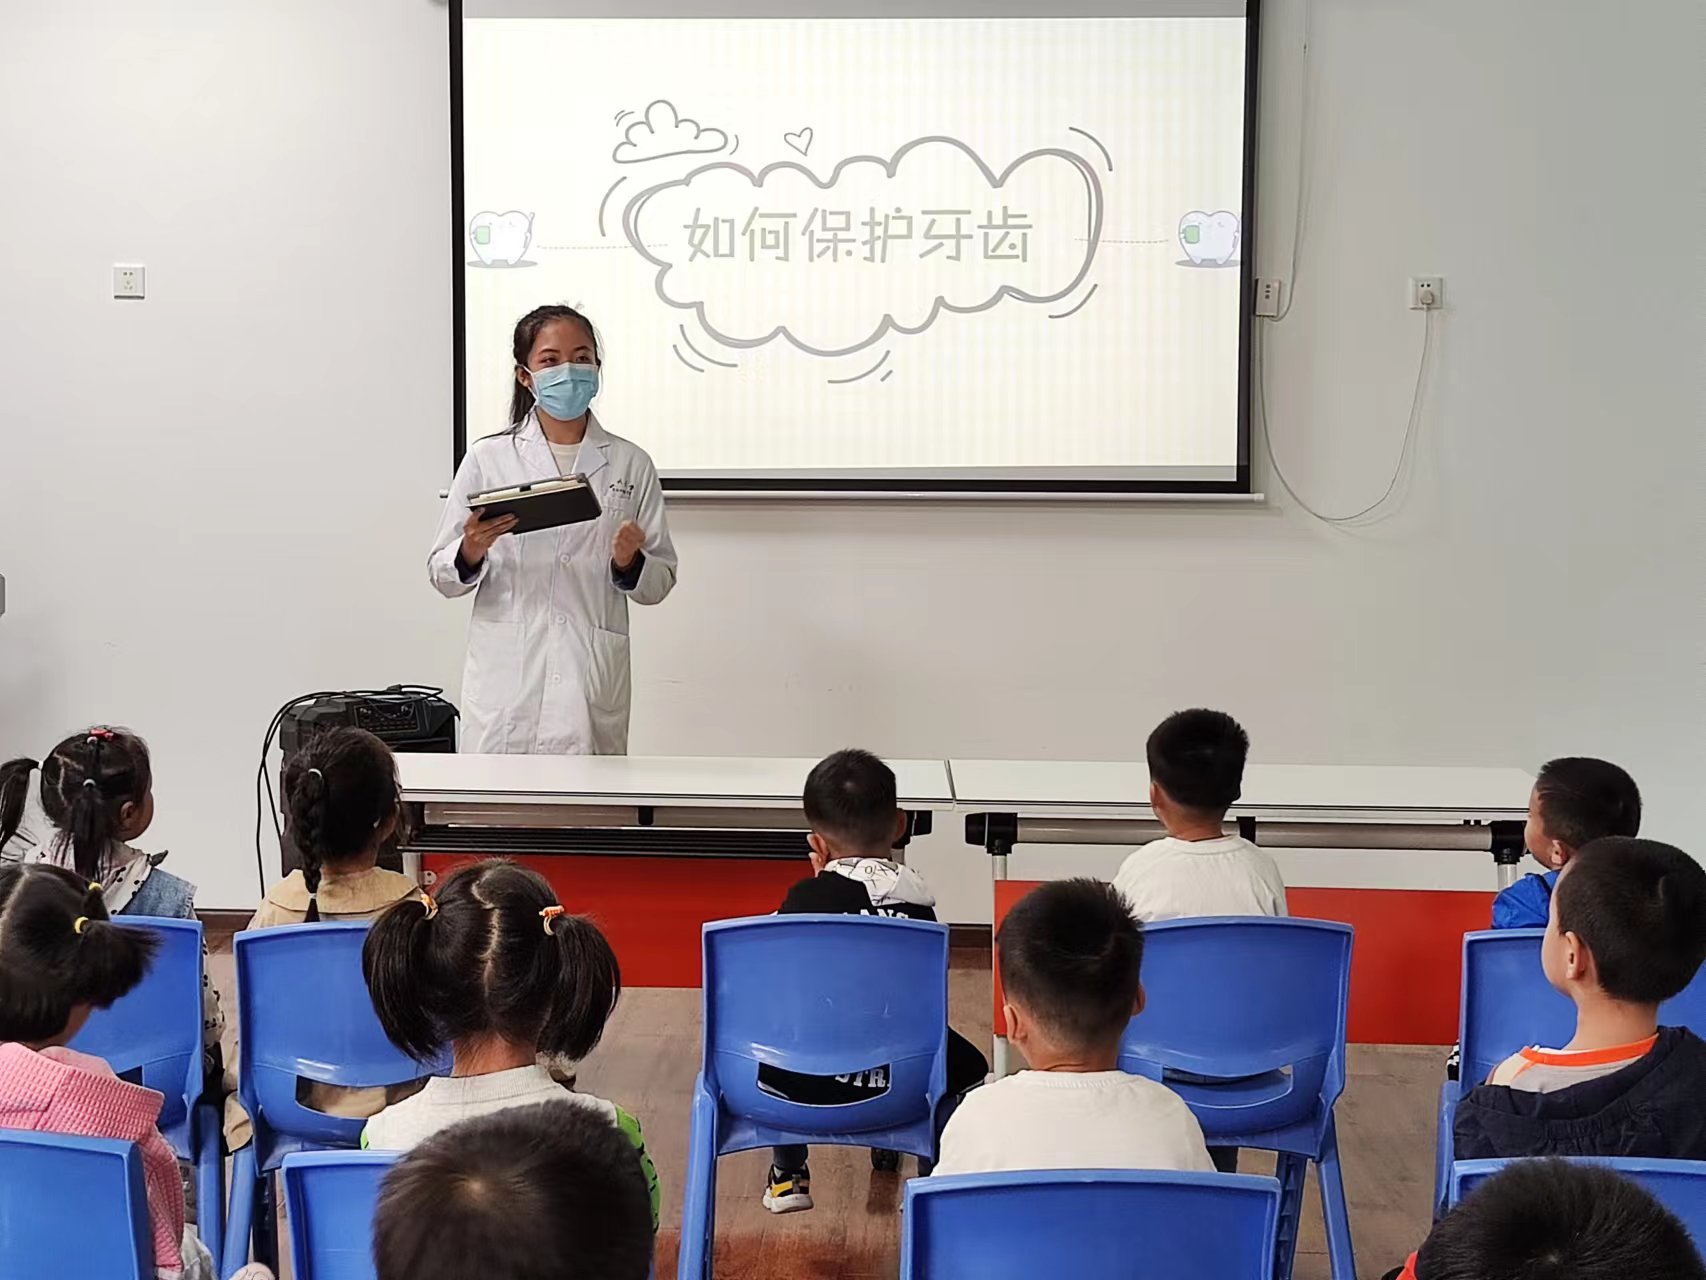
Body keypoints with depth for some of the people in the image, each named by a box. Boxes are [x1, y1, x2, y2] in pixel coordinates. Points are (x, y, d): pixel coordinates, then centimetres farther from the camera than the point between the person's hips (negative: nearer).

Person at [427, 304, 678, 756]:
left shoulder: (630, 464, 8)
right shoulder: (488, 458, 5)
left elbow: (660, 581, 10)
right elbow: (442, 575, 7)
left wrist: (629, 563, -9)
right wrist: (471, 553, -13)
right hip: (505, 683, -1)